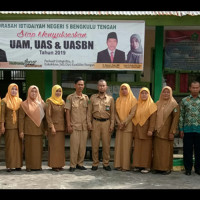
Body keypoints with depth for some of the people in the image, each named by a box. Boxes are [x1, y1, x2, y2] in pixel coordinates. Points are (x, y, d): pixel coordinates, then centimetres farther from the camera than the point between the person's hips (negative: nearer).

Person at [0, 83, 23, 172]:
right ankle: (9, 165, 2)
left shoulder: (20, 101, 10)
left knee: (18, 145, 3)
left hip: (18, 126, 2)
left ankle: (18, 164, 9)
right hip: (9, 126, -2)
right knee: (9, 145, -1)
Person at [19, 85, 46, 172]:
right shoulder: (24, 104, 2)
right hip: (29, 130, -3)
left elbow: (44, 117, 12)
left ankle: (38, 165, 12)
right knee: (29, 148, -1)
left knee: (39, 148, 4)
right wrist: (21, 131, -7)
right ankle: (29, 166, 6)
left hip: (39, 129, 3)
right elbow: (21, 118, -1)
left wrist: (45, 128, 6)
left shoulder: (41, 103, 10)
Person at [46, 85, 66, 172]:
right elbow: (48, 115, -7)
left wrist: (65, 126, 9)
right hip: (54, 127, -5)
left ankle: (60, 164, 13)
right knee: (54, 146, -4)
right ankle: (54, 165, 2)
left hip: (61, 127, 5)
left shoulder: (62, 102, 14)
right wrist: (51, 127, -14)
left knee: (61, 146, 6)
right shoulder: (49, 101, -3)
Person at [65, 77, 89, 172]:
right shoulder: (70, 97, 0)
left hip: (84, 126, 4)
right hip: (74, 126, -3)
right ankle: (73, 165, 6)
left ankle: (80, 163, 18)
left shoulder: (86, 97, 10)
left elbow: (88, 111, 13)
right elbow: (67, 112, -1)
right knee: (74, 146, -4)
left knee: (83, 146, 6)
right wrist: (68, 125, -7)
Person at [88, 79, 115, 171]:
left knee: (106, 144, 1)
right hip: (95, 122, 0)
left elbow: (112, 112, 7)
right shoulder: (93, 97, 8)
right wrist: (89, 123, 0)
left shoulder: (110, 98, 8)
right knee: (95, 144, 1)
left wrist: (112, 124, 0)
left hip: (106, 122, 0)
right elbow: (89, 111, 8)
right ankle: (95, 163, 10)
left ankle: (106, 163, 11)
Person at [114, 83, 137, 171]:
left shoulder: (133, 100, 0)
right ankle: (118, 164, 7)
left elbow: (132, 113, -8)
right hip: (119, 125, 4)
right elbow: (116, 112, 8)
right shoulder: (118, 100, 12)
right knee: (118, 145, 2)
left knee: (127, 145, -4)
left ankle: (125, 165, 0)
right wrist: (119, 122, -6)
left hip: (128, 126, -4)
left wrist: (124, 122, -13)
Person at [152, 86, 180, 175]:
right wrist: (153, 129, 7)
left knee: (167, 150, -1)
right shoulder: (157, 103, 12)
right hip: (157, 131, 4)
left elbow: (175, 118, -8)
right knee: (157, 150, 5)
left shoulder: (174, 104, -3)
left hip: (166, 132, -4)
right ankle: (157, 167, 12)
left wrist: (172, 132, -13)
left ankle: (167, 168, 7)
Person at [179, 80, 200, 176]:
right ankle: (188, 168, 15)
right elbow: (181, 115, 6)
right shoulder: (184, 100, 6)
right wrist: (181, 129, 1)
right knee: (187, 150, 4)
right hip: (187, 129, 0)